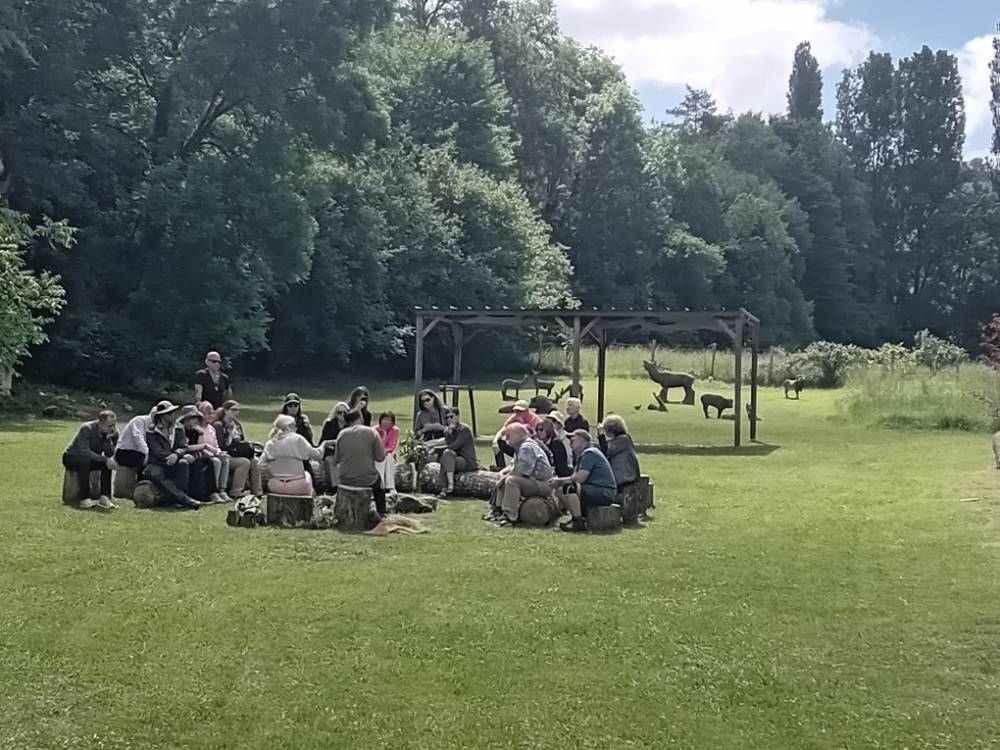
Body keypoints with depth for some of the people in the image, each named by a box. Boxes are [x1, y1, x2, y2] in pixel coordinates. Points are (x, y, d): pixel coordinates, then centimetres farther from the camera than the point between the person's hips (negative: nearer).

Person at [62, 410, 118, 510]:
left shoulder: (112, 433, -11)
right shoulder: (86, 429, -27)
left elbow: (110, 454, -17)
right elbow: (84, 452, -35)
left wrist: (108, 439, -32)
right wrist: (105, 459, -39)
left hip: (91, 459, 5)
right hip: (70, 457, -5)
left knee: (108, 463, -25)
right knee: (85, 461, -38)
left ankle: (104, 498, -27)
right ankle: (85, 499, -37)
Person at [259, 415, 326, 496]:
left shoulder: (270, 443, 2)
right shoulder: (297, 439, -6)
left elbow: (262, 466, -2)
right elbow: (316, 455, -7)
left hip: (275, 486, 3)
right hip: (297, 486, -3)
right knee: (307, 474, 31)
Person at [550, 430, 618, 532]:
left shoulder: (589, 453, -14)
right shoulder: (583, 454, 19)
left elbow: (580, 478, -22)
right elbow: (576, 477, 13)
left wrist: (560, 480, -10)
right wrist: (559, 482, -3)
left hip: (605, 493, -11)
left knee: (570, 488, -27)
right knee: (562, 490, 13)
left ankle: (578, 523, -22)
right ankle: (575, 518, 14)